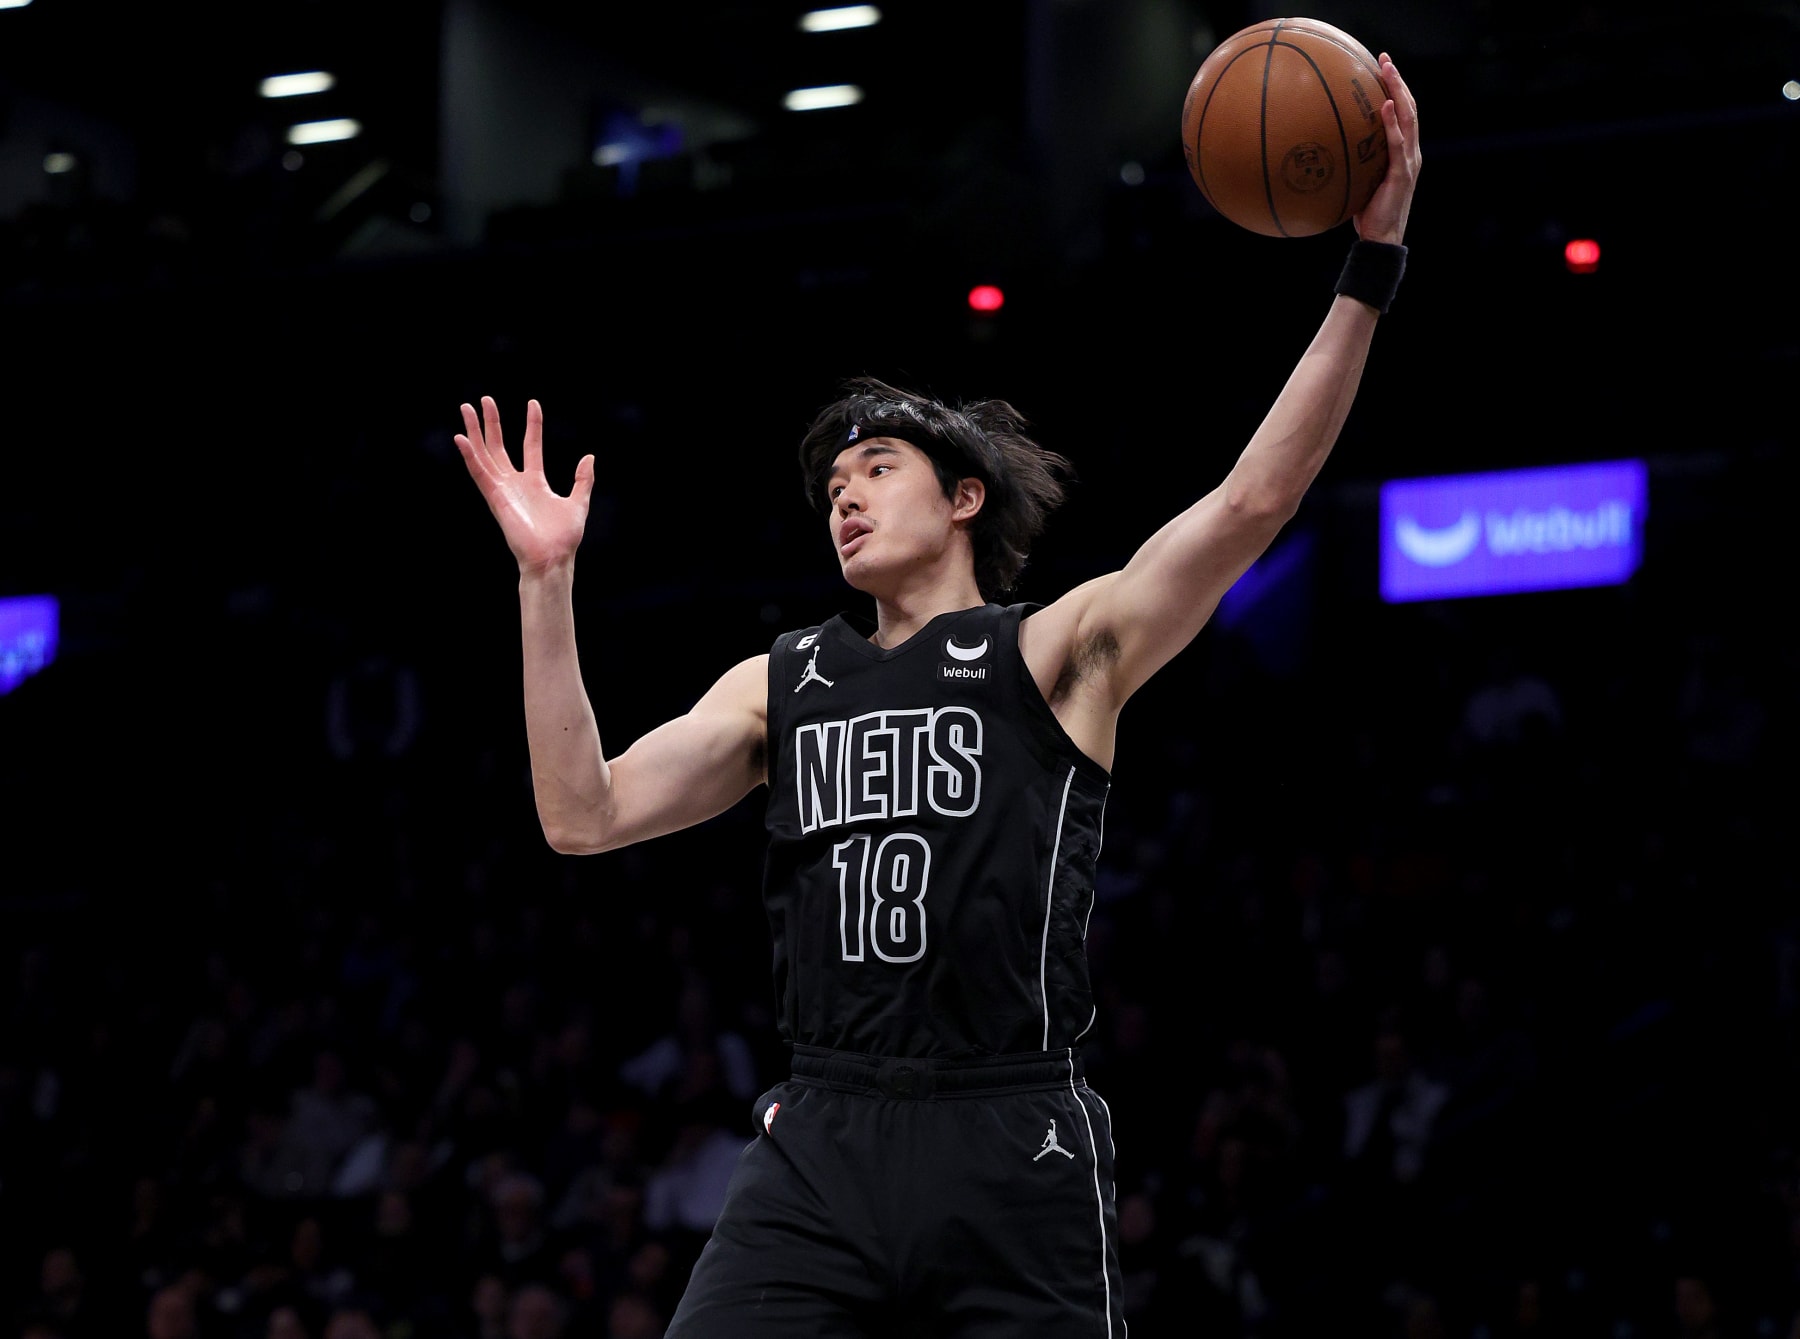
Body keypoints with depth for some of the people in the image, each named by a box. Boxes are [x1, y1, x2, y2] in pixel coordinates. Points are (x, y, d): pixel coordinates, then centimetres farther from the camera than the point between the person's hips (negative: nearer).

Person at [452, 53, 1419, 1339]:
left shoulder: (1060, 651, 5)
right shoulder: (782, 683, 18)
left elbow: (1256, 498, -8)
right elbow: (586, 815, 10)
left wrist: (1371, 262, -17)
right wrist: (548, 579, 3)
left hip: (1013, 1154, -3)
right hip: (818, 1148, 3)